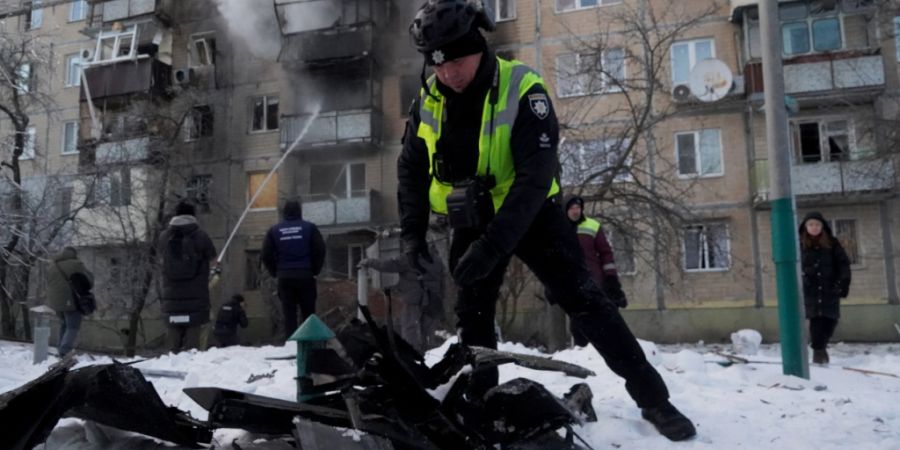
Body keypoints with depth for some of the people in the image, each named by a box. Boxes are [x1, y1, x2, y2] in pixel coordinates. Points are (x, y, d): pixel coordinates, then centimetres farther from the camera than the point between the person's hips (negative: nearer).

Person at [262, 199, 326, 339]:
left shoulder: (274, 230, 6)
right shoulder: (309, 227, 1)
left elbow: (266, 255, 3)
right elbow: (320, 250, -5)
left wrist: (275, 273, 11)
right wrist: (314, 270, 6)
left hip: (284, 277, 1)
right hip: (305, 276, -1)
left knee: (289, 315, 5)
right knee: (308, 313, 6)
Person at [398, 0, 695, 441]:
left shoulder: (522, 90, -24)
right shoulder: (428, 100, -8)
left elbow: (534, 178, -29)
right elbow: (411, 168, 5)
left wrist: (492, 245, -35)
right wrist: (411, 230, -5)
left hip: (531, 214, -4)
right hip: (472, 222, 5)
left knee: (585, 300, -8)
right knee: (472, 318, 8)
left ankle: (653, 398, 2)